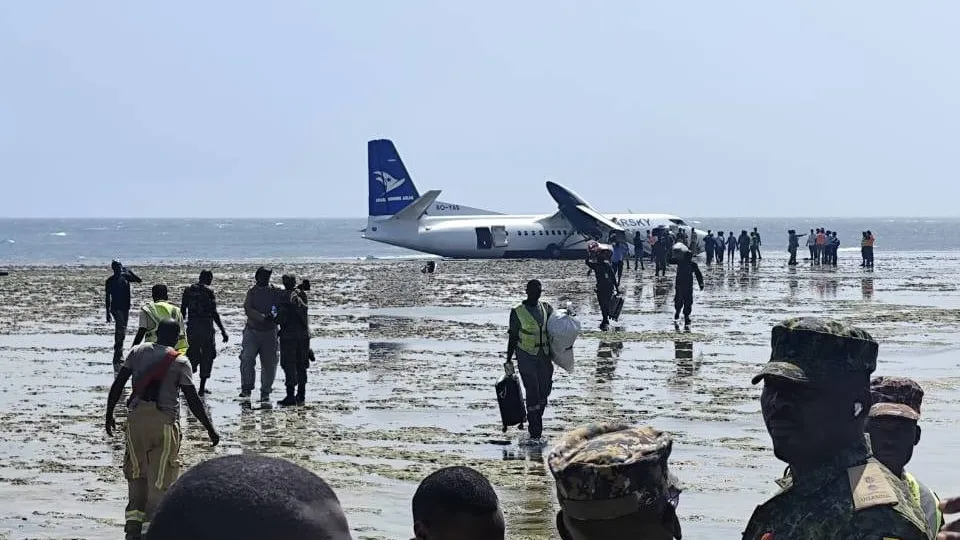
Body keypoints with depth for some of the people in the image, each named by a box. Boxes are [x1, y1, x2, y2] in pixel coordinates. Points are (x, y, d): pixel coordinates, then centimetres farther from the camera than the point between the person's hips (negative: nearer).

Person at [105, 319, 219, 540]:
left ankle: (133, 519, 8)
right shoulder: (180, 362, -4)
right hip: (164, 420, -3)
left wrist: (109, 414, 14)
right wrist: (210, 428, 0)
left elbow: (117, 385, 4)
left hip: (136, 416, 3)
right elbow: (192, 399, -6)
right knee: (160, 477, 4)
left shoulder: (138, 352, 6)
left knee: (136, 471, 17)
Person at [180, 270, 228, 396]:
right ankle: (202, 387, 4)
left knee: (193, 354, 18)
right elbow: (214, 313, -14)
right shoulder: (208, 291, -9)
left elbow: (182, 311, 10)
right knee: (207, 357, 7)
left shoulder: (188, 290, 6)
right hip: (206, 328, -4)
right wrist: (223, 331, -12)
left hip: (191, 328, 4)